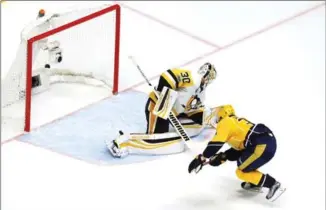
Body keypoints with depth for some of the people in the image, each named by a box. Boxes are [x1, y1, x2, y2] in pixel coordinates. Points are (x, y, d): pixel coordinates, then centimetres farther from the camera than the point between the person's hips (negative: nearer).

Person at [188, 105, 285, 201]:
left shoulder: (225, 122, 4)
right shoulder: (238, 122, 30)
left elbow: (216, 143, -8)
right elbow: (239, 148, 29)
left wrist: (201, 158, -8)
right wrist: (223, 157, 19)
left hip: (262, 146, -10)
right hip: (268, 140, 10)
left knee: (241, 172, 1)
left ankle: (273, 184, -5)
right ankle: (254, 183, 24)